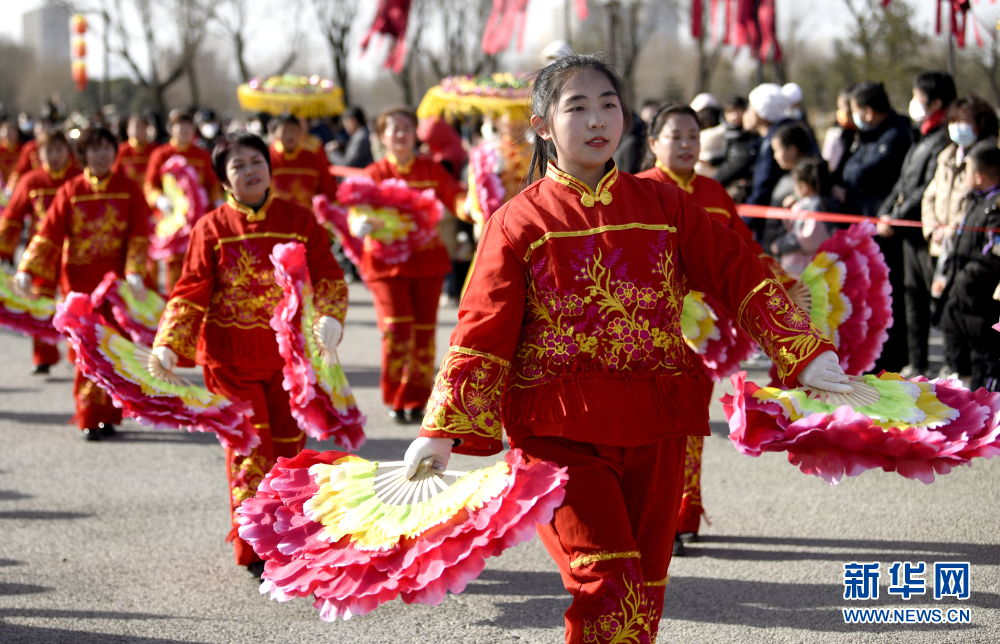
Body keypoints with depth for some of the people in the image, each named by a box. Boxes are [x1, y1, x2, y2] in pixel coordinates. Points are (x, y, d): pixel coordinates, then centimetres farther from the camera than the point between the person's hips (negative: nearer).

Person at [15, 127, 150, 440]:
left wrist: (134, 271, -14)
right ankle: (88, 418, 2)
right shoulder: (70, 190, 1)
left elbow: (140, 235, 0)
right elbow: (48, 234, -2)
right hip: (79, 282, -1)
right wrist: (28, 270, -11)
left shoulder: (128, 189, 3)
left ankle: (108, 416, 17)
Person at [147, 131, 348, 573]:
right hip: (232, 361, -2)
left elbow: (328, 278, 5)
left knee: (288, 450, 8)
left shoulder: (299, 221, 4)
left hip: (290, 357, 2)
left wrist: (329, 318, -15)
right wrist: (168, 345, -13)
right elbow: (190, 293, -2)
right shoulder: (212, 229, -1)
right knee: (250, 452, -7)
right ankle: (254, 550, 0)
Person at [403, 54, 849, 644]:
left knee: (645, 590, 8)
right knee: (608, 581, -18)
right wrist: (446, 431, -13)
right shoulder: (519, 222, -1)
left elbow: (740, 274, 8)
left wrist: (806, 354, -2)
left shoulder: (662, 204, 8)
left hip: (655, 432, 4)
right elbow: (482, 332, -4)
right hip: (561, 433, -4)